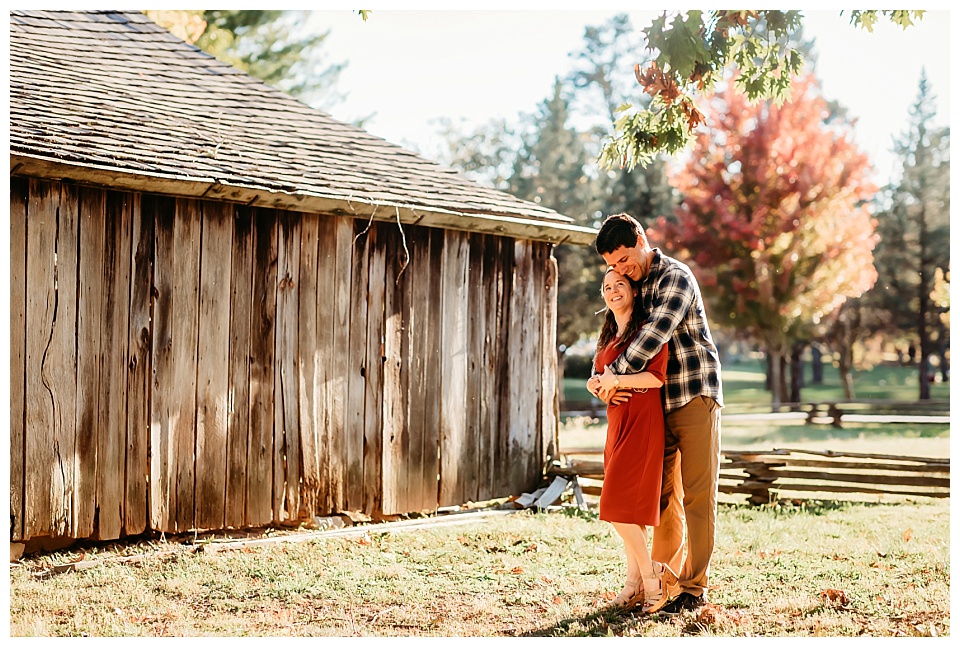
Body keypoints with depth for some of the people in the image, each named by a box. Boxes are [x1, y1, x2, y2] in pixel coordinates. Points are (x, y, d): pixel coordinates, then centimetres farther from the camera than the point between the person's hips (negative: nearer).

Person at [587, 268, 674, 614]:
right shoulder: (608, 336, 20)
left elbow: (657, 377, -14)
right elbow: (600, 377, 25)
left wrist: (617, 380, -16)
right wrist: (598, 385, 3)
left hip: (642, 421, -8)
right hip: (616, 420, 8)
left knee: (620, 504, -13)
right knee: (627, 507, 6)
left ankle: (650, 573, -2)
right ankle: (635, 582, 9)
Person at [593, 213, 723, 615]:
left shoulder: (675, 278, -13)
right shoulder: (634, 285, 13)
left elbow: (656, 334, -25)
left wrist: (616, 375, -20)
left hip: (695, 397, -8)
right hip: (659, 401, 8)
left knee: (698, 496, -4)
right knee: (664, 495, 11)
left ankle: (694, 587, -2)